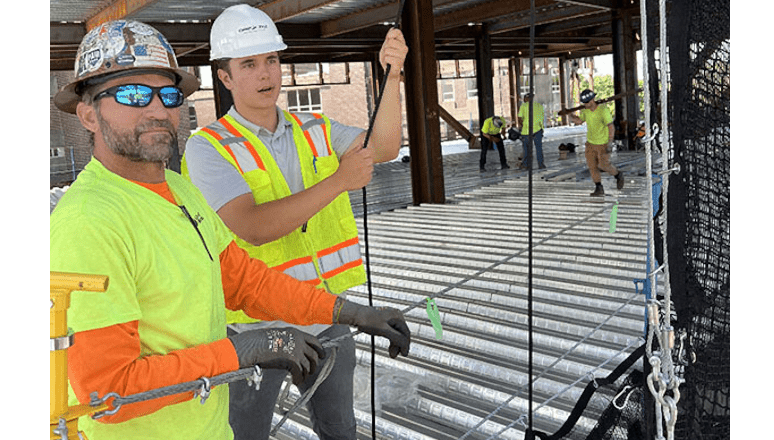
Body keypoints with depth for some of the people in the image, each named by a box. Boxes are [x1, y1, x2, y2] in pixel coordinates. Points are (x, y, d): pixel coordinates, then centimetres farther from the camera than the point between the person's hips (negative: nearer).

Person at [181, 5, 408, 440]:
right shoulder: (208, 148, -13)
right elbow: (253, 228, -27)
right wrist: (338, 181, -28)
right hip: (256, 325, -4)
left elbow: (383, 149, -11)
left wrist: (392, 76, -25)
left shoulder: (316, 130, 4)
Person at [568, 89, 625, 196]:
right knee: (591, 165, 1)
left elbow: (611, 128, -22)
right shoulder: (585, 109, -7)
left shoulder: (603, 110, -26)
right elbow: (579, 121, 10)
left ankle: (618, 175, 31)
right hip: (590, 142, 5)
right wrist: (569, 113, -8)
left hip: (603, 143, -5)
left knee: (604, 165, 1)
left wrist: (609, 145, -24)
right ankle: (599, 189, 11)